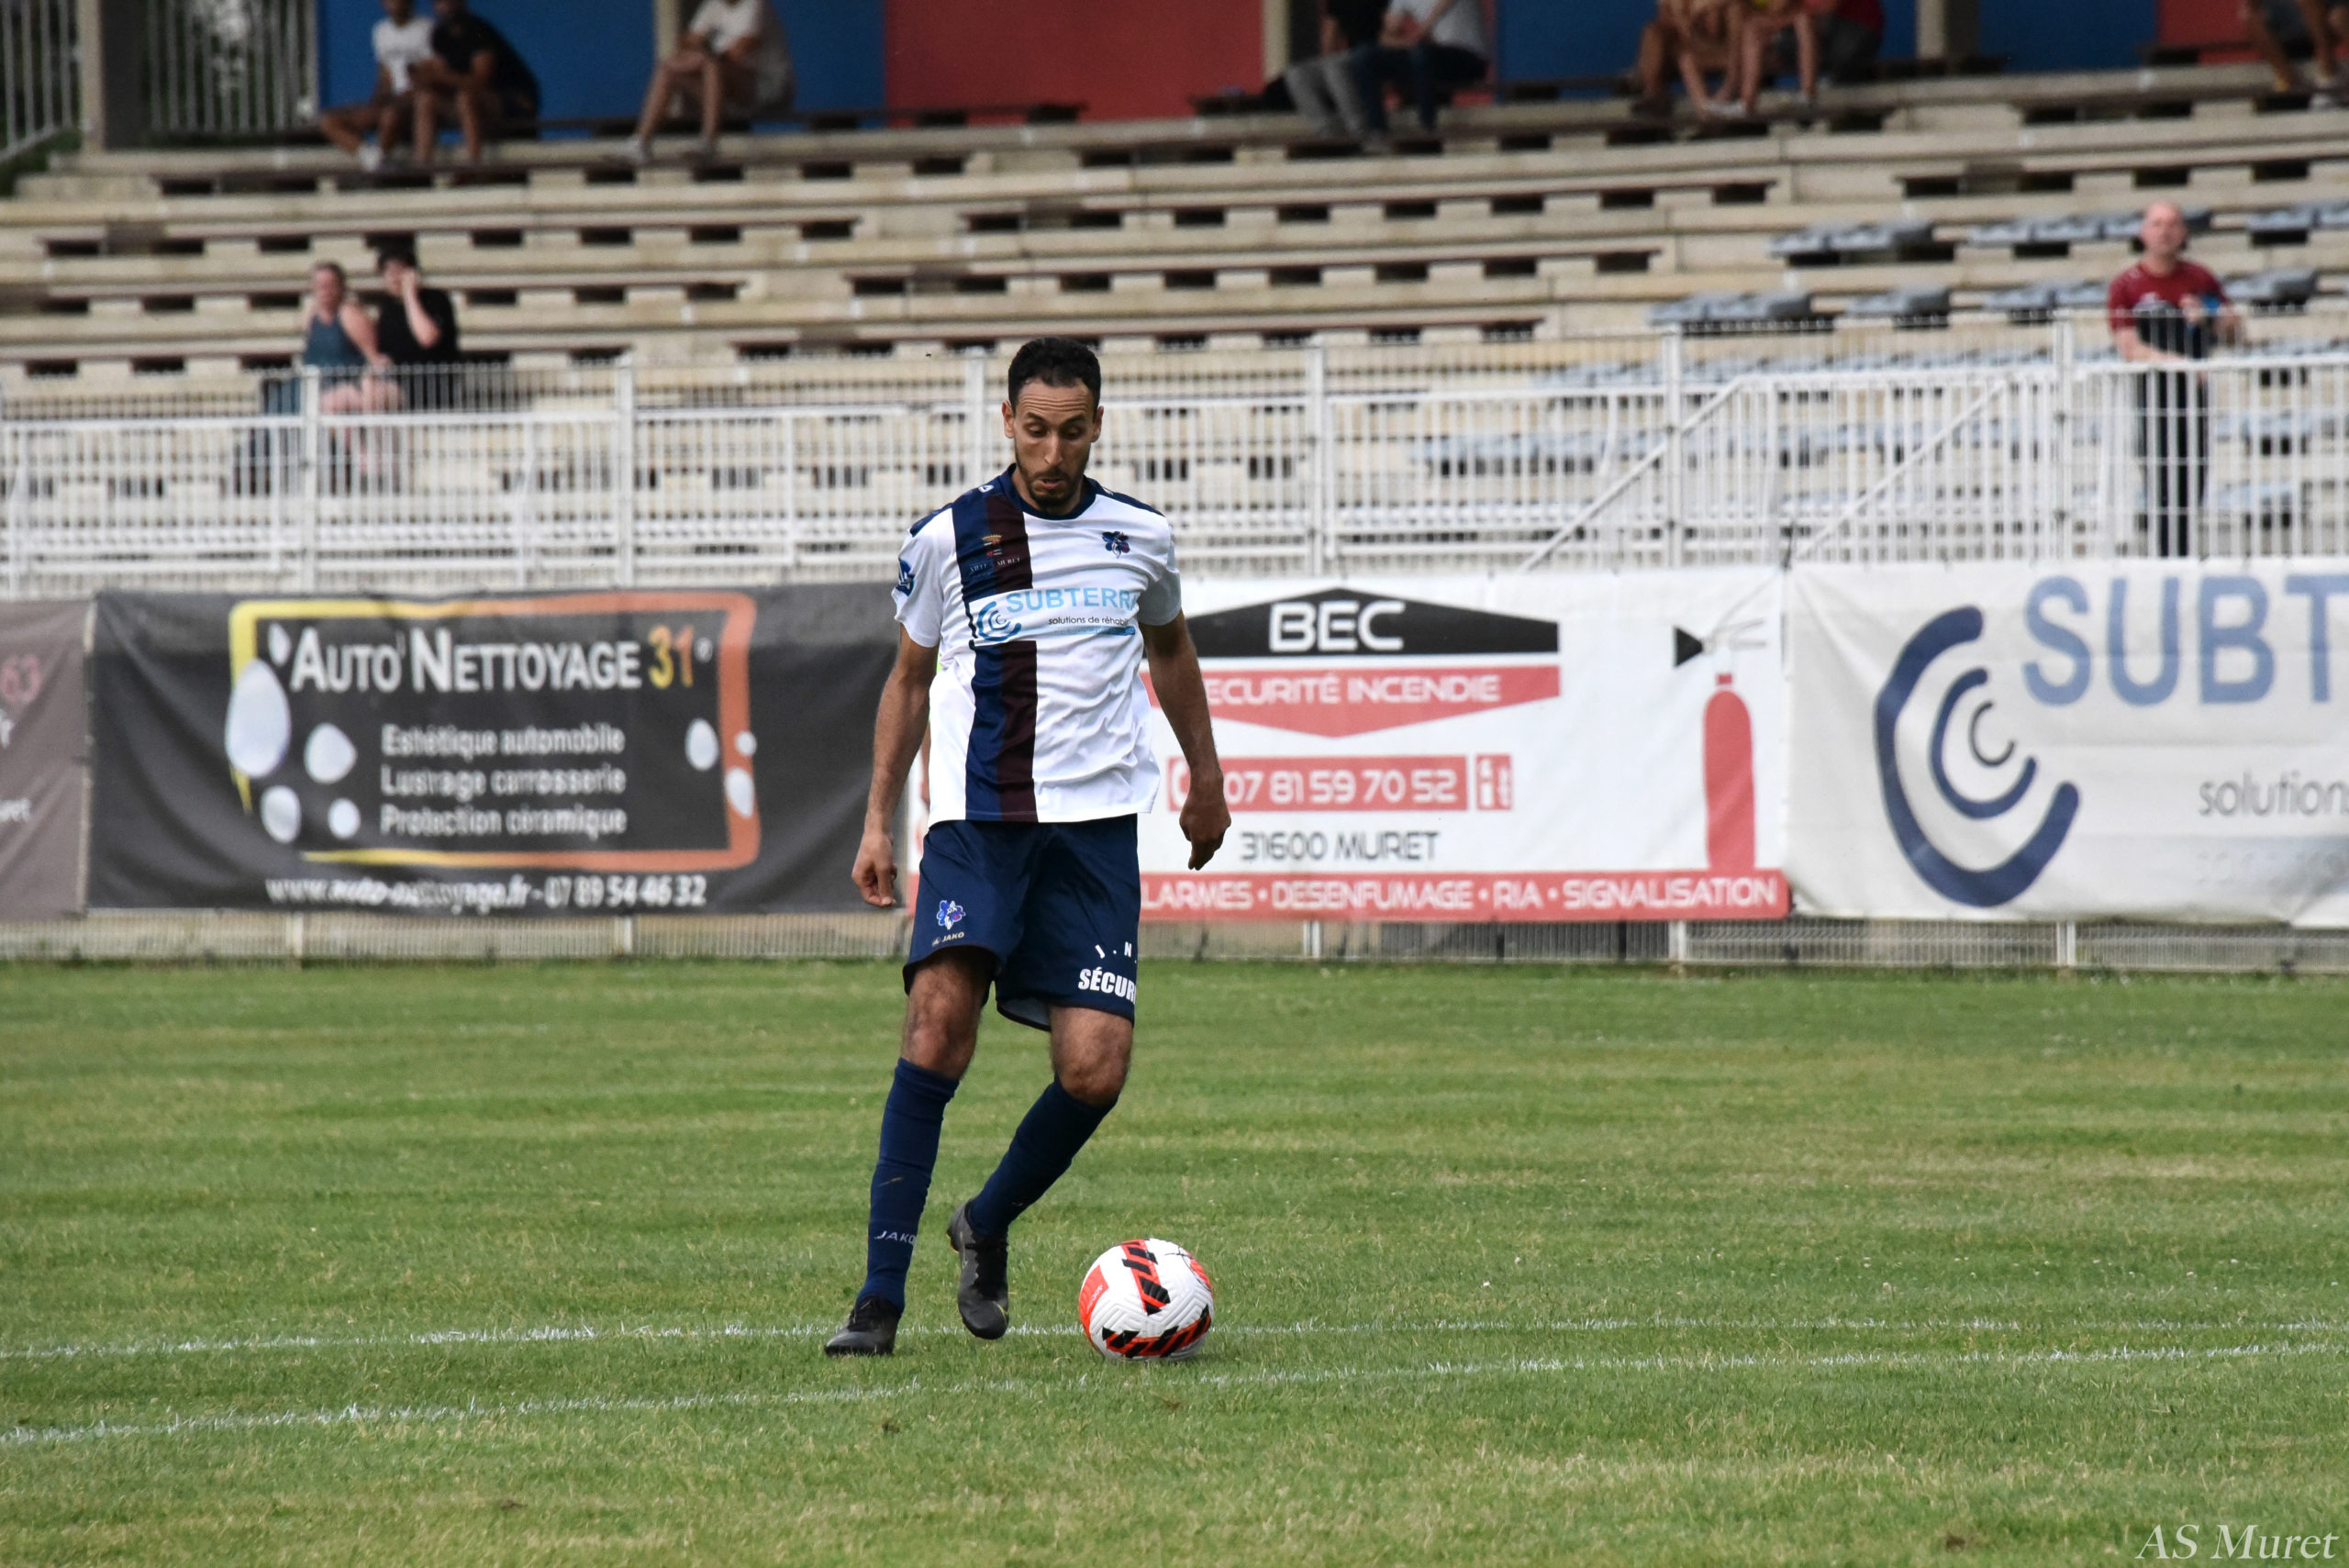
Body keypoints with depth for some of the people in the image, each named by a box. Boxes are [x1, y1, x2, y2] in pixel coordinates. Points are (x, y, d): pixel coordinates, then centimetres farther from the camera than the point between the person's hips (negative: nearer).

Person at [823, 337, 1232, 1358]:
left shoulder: (1139, 540, 7)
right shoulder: (946, 539, 2)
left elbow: (1169, 648, 27)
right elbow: (910, 676, 15)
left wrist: (1206, 778, 33)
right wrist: (877, 823, 11)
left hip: (1096, 825, 2)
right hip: (975, 817, -2)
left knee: (1094, 1070, -9)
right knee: (939, 1019, -22)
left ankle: (988, 1226, 20)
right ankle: (881, 1293, -21)